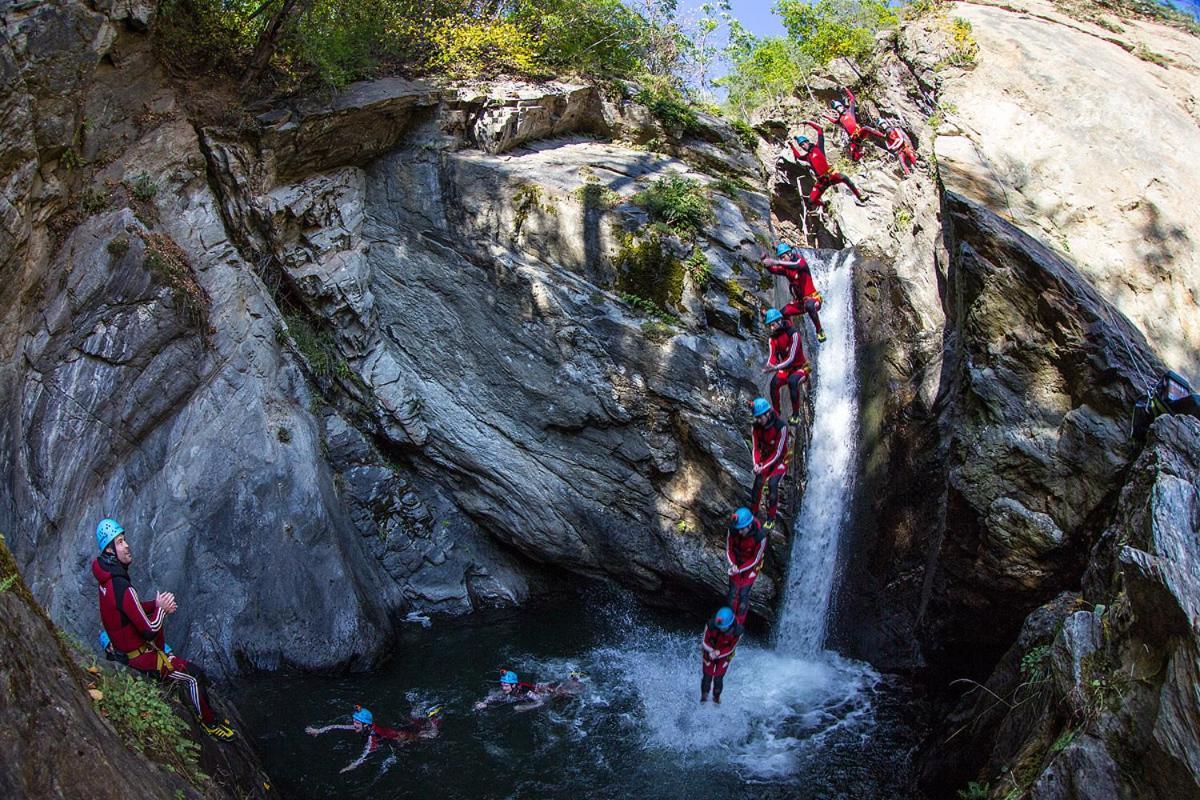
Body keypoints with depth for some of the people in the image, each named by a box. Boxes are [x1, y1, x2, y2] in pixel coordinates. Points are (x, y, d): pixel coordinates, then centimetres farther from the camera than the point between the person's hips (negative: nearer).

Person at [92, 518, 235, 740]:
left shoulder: (108, 577, -3)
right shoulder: (122, 588, -33)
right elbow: (150, 629, -30)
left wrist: (157, 604, -3)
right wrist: (161, 608, -13)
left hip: (119, 642, 9)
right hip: (138, 655, -9)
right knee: (194, 676, -4)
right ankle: (210, 723, 10)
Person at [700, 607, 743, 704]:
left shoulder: (737, 631, -30)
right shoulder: (711, 625, -32)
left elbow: (730, 649, -18)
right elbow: (705, 641, -17)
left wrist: (718, 654, -30)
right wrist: (711, 651, -34)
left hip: (724, 655, 0)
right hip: (709, 652, 0)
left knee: (718, 678, 1)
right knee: (707, 676, 3)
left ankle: (716, 698, 27)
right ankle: (704, 696, 27)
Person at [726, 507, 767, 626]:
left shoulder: (760, 536, -35)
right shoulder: (732, 530, -26)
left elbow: (755, 559, -20)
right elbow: (729, 550, -9)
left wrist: (739, 570, -26)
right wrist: (732, 565, -26)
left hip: (751, 565, -2)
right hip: (736, 562, 2)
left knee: (744, 594, -1)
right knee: (733, 592, 4)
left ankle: (739, 624, 18)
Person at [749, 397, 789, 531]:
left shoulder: (780, 427, -26)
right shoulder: (755, 427, -12)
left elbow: (778, 452, -24)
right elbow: (755, 448, -6)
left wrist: (764, 466, -31)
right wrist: (756, 464, -25)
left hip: (779, 461, -4)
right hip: (765, 459, 4)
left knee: (772, 483, -25)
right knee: (758, 482, -20)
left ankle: (771, 519, -14)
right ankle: (753, 514, -7)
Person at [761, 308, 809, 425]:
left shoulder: (793, 334, -20)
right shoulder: (773, 338, 0)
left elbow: (791, 358, -27)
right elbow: (772, 357, -7)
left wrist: (776, 367, -37)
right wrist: (769, 366, -31)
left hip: (800, 368, -5)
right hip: (785, 369, 5)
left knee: (792, 381, -37)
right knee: (774, 383, -25)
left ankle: (796, 415, -28)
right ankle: (776, 414, -11)